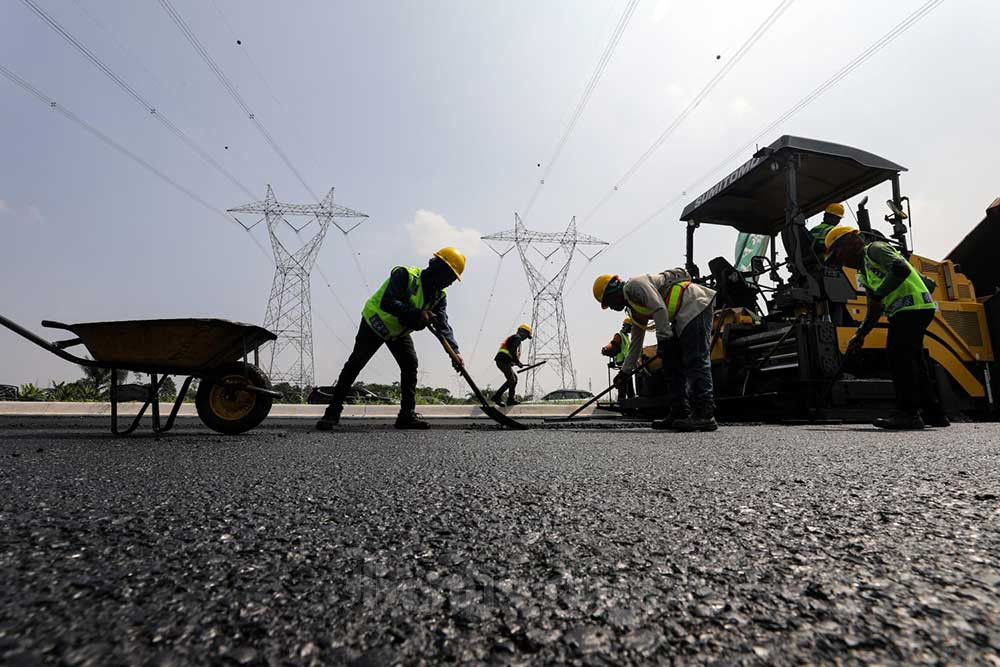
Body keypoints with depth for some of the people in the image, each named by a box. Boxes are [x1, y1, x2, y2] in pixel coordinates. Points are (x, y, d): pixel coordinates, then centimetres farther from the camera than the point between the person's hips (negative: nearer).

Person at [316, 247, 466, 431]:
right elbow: (387, 302, -38)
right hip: (375, 323, -6)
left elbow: (443, 326, -13)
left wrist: (454, 352, -26)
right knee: (355, 364, -6)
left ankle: (408, 414, 1)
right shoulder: (405, 275, -28)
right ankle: (333, 412, 3)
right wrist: (416, 313, -44)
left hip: (398, 332, 6)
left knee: (410, 365, -7)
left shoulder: (439, 296, -7)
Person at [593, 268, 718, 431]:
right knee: (671, 363, 7)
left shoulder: (635, 284, -8)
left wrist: (664, 338, -19)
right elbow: (635, 341, 24)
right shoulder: (634, 309, 20)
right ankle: (680, 413, 8)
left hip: (695, 304, -10)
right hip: (683, 316, 10)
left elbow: (659, 308, -21)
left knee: (696, 361, -15)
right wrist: (625, 371, 24)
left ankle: (706, 416, -16)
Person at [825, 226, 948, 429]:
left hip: (913, 305, -10)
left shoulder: (875, 249, -3)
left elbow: (901, 269, -23)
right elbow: (874, 310, 20)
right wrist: (860, 334, 12)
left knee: (899, 356, -14)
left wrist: (878, 296, -23)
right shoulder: (863, 274, 22)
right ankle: (934, 413, 22)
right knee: (913, 361, 13)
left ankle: (908, 413, -12)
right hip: (906, 311, 10)